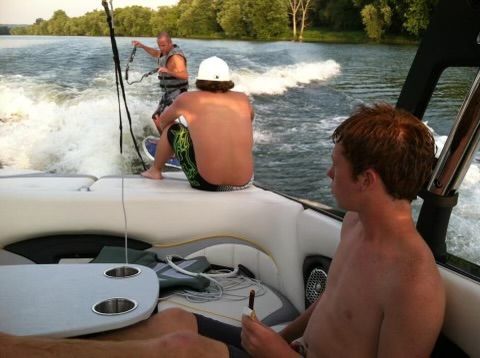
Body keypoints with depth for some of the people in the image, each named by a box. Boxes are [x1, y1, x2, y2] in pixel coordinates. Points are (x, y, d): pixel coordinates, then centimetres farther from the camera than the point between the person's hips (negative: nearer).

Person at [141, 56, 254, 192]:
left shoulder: (187, 99, 0)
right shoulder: (243, 100, 5)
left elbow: (161, 122, 20)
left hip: (206, 183, -3)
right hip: (243, 183, 3)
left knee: (172, 128, 16)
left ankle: (155, 170, 37)